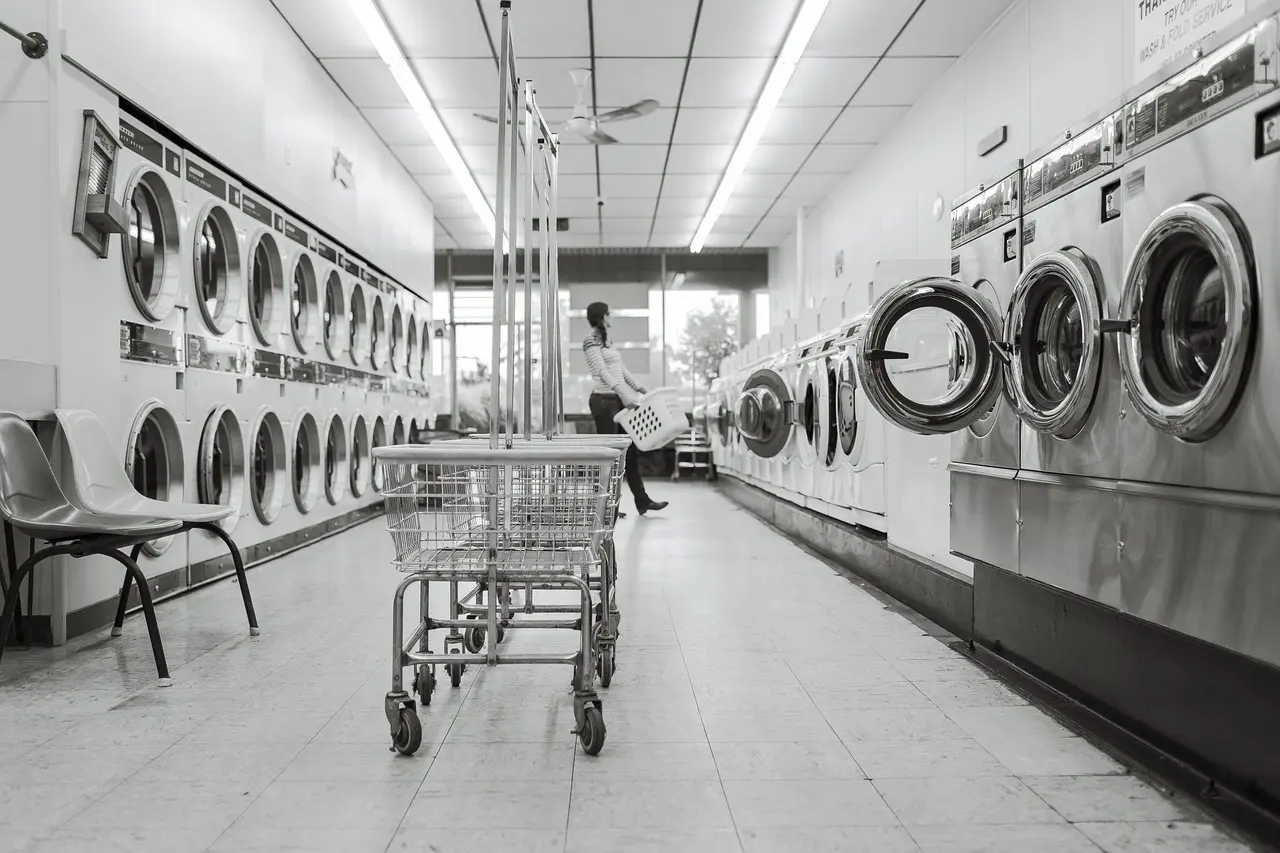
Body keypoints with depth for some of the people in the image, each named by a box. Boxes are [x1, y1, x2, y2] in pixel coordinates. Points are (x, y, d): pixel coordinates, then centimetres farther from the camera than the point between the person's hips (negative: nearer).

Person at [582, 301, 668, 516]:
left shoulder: (606, 339, 18)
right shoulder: (591, 340, -8)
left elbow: (621, 369, 20)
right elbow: (603, 372, -18)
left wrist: (640, 389, 16)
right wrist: (624, 395, -25)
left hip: (619, 400, 9)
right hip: (604, 401, -9)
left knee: (630, 451, 9)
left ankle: (642, 501, 15)